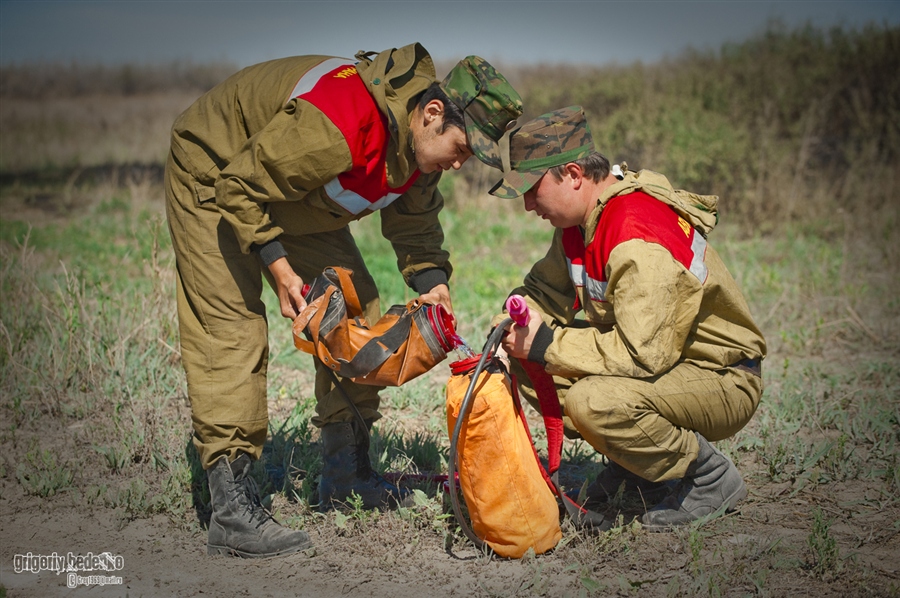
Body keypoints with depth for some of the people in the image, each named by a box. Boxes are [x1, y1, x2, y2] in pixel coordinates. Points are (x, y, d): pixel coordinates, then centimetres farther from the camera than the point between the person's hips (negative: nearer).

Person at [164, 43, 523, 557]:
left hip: (294, 196, 8)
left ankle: (347, 474, 14)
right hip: (214, 176, -8)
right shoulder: (333, 128, -40)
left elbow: (415, 224, 3)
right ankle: (232, 512, -19)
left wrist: (431, 281, -14)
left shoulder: (423, 145, -12)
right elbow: (240, 187, -30)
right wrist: (279, 267, -31)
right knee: (230, 330, -18)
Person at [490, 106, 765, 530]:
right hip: (657, 357, 9)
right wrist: (519, 317, -8)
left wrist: (546, 344, -25)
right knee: (524, 362, 0)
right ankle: (638, 465, 10)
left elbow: (644, 353, -34)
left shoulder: (638, 240, -30)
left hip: (721, 382, -9)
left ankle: (710, 476, -9)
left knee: (594, 401, -35)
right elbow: (548, 286, 15)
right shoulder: (581, 219, 0)